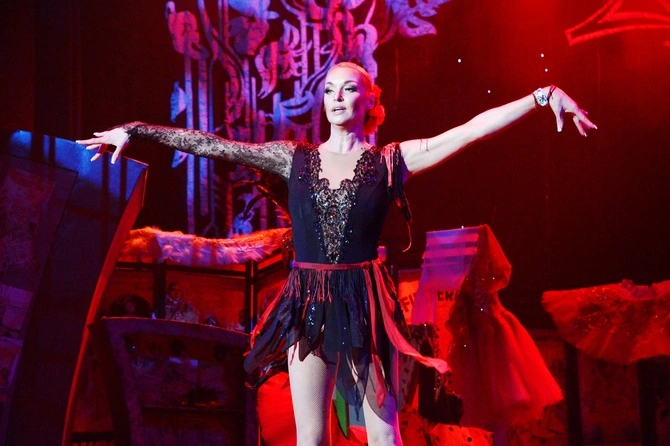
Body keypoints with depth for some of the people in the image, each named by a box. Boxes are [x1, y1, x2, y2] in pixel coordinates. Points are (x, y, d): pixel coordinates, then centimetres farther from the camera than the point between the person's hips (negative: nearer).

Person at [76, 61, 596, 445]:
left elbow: (474, 128, -5)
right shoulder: (295, 157, 6)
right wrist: (135, 130, 4)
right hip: (307, 304, 2)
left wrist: (544, 95, -11)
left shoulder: (392, 160, 1)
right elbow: (210, 144, 5)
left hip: (365, 303, -2)